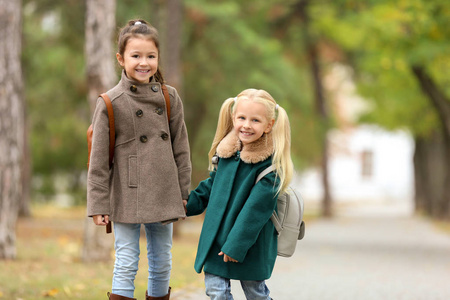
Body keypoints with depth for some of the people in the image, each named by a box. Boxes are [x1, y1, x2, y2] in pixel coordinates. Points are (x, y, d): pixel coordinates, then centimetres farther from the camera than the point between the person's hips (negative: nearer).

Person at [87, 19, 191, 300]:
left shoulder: (170, 98, 4)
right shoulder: (110, 103, -6)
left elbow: (181, 150, 10)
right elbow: (99, 161, -5)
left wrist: (183, 194, 8)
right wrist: (99, 205, -7)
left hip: (163, 197, 4)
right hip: (126, 199, -4)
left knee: (162, 263, 11)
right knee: (126, 264, -1)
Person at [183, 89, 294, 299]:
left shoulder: (270, 163, -17)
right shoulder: (226, 152, 3)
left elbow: (255, 209, -20)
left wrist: (236, 244, -21)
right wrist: (190, 203, 15)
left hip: (251, 245, -5)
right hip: (215, 240, 5)